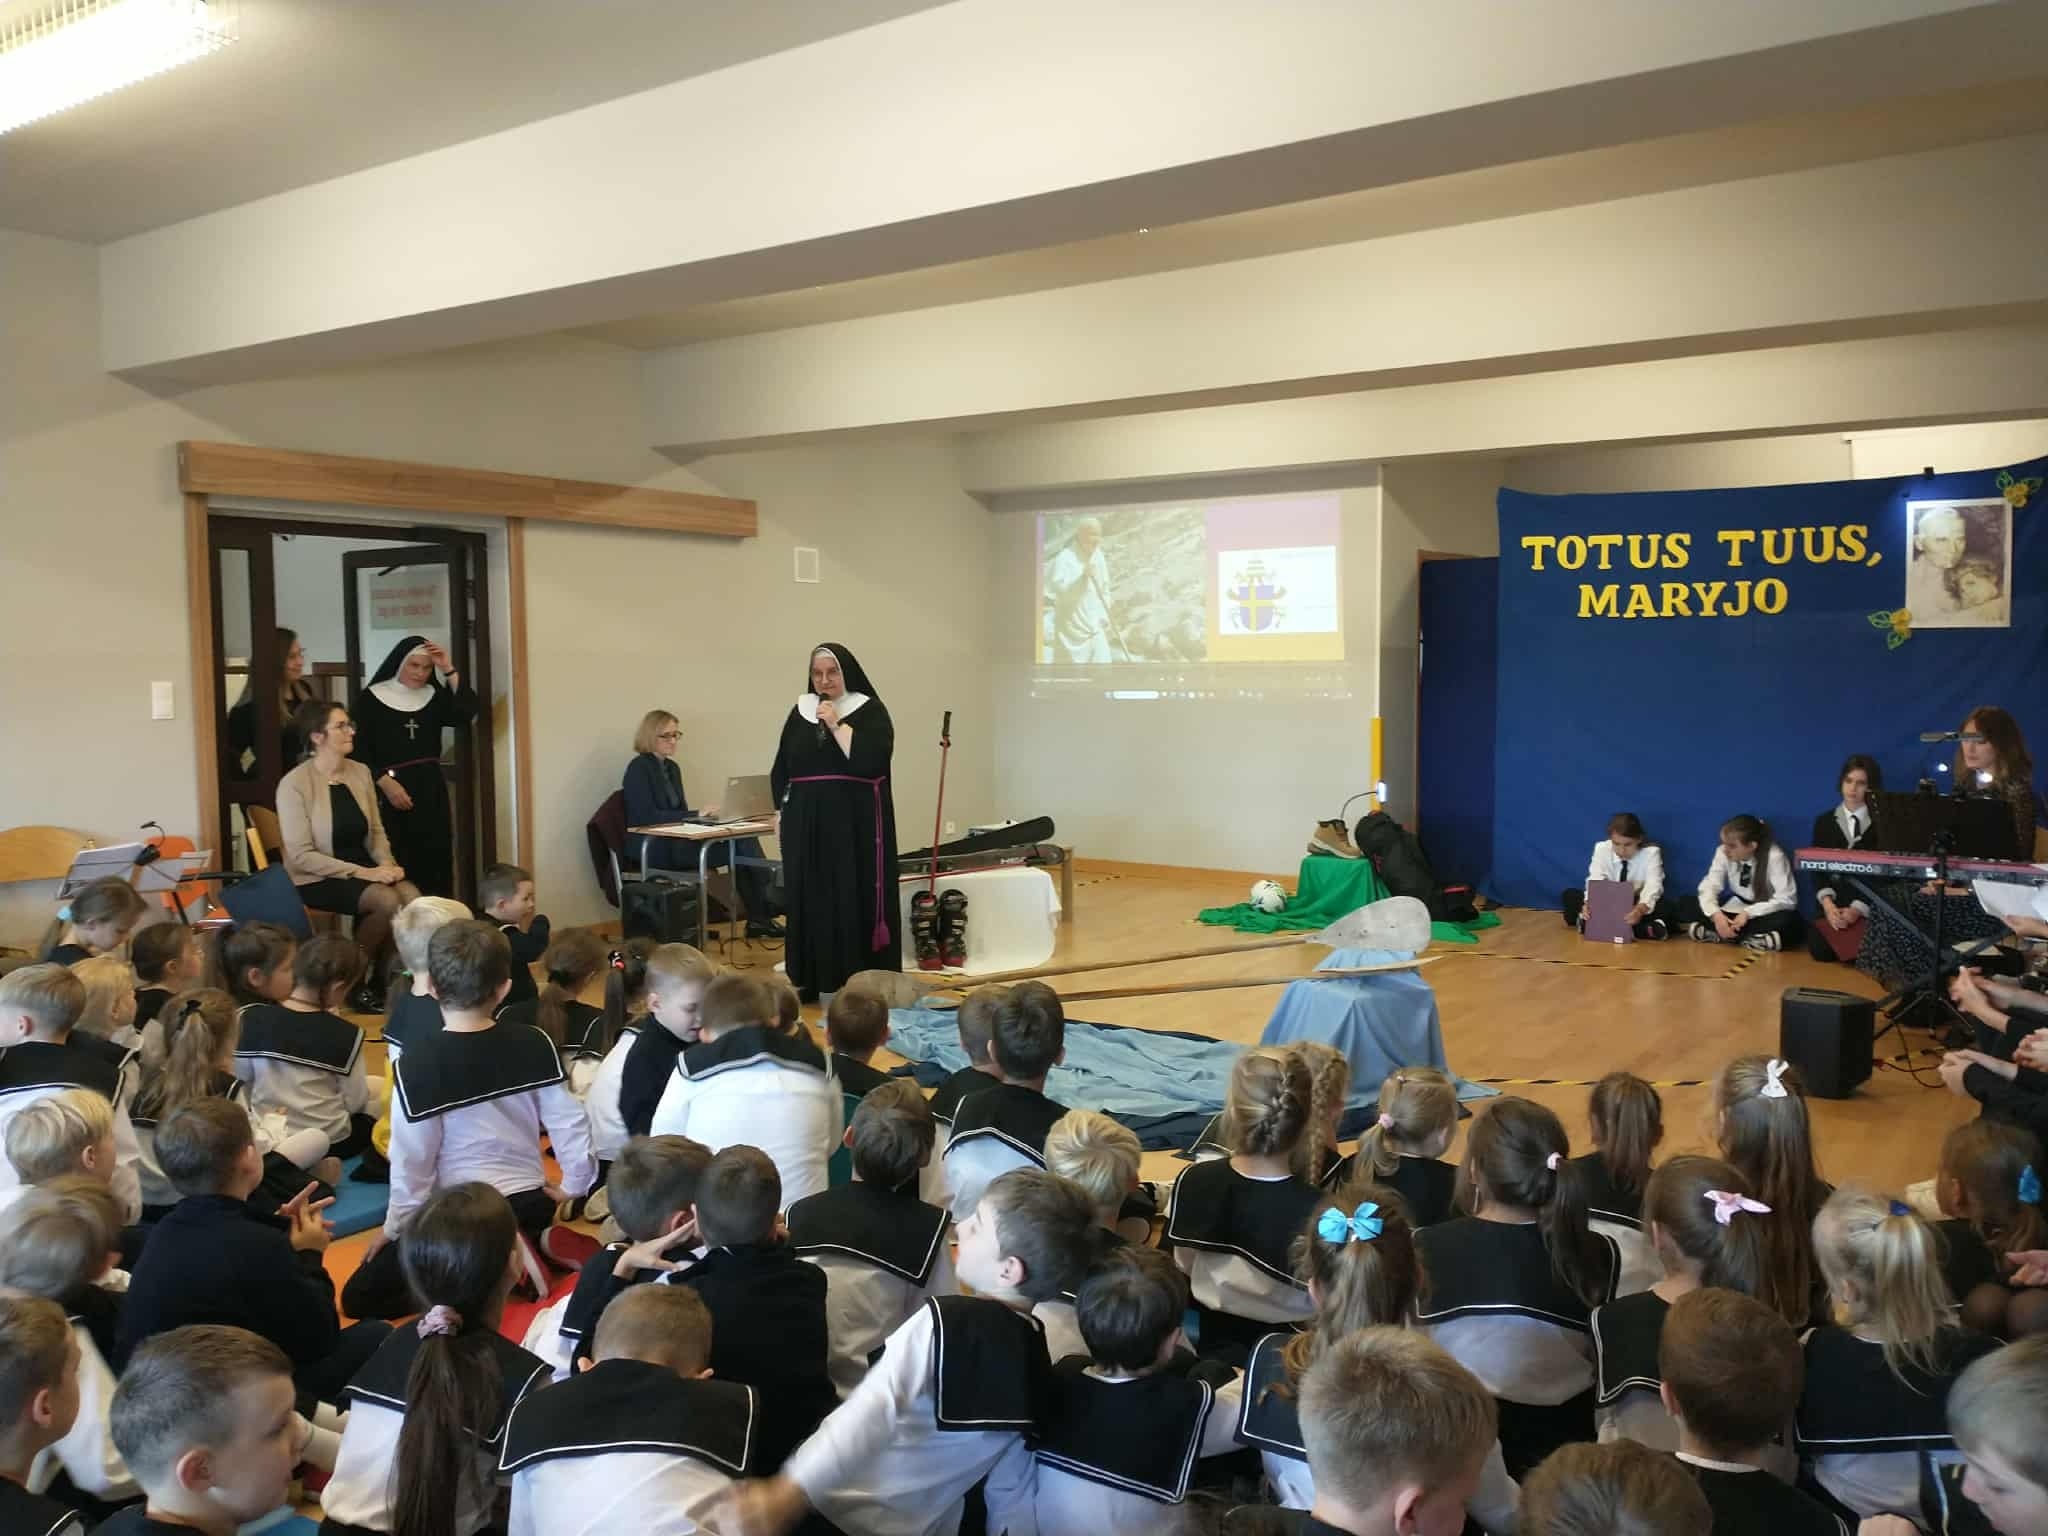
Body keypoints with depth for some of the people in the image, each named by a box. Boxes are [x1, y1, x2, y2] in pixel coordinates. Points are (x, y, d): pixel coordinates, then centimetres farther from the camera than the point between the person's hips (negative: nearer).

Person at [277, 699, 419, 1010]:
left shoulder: (360, 772, 6)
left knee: (413, 897, -24)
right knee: (388, 900, -29)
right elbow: (301, 856, -17)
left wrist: (386, 863, -8)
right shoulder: (295, 783, -13)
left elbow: (376, 831, 14)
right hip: (317, 879, -6)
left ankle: (381, 976, -4)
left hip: (363, 869, 6)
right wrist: (361, 872, -22)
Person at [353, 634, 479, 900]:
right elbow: (360, 749, -5)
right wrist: (384, 782, -16)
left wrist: (449, 671, -10)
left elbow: (466, 714, -7)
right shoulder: (370, 699, -1)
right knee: (396, 865, -8)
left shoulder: (434, 696, 11)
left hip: (432, 787, 4)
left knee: (436, 861, 4)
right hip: (392, 789, -4)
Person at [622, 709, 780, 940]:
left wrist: (699, 815, -2)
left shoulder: (672, 767, 19)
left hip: (675, 841, 8)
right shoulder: (639, 768, -7)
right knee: (739, 848, -21)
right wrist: (694, 815, -19)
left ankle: (759, 918, -14)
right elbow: (647, 816, -17)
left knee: (743, 838, -15)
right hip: (653, 849, -8)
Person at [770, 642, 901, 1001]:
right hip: (806, 822, 4)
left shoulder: (870, 710, -2)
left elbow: (871, 760, -18)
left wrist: (836, 724, -16)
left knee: (856, 898, -3)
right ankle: (810, 980, 14)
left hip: (855, 821, -4)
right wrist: (781, 811, 8)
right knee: (809, 899, 6)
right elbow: (780, 767, 14)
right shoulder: (800, 711, 11)